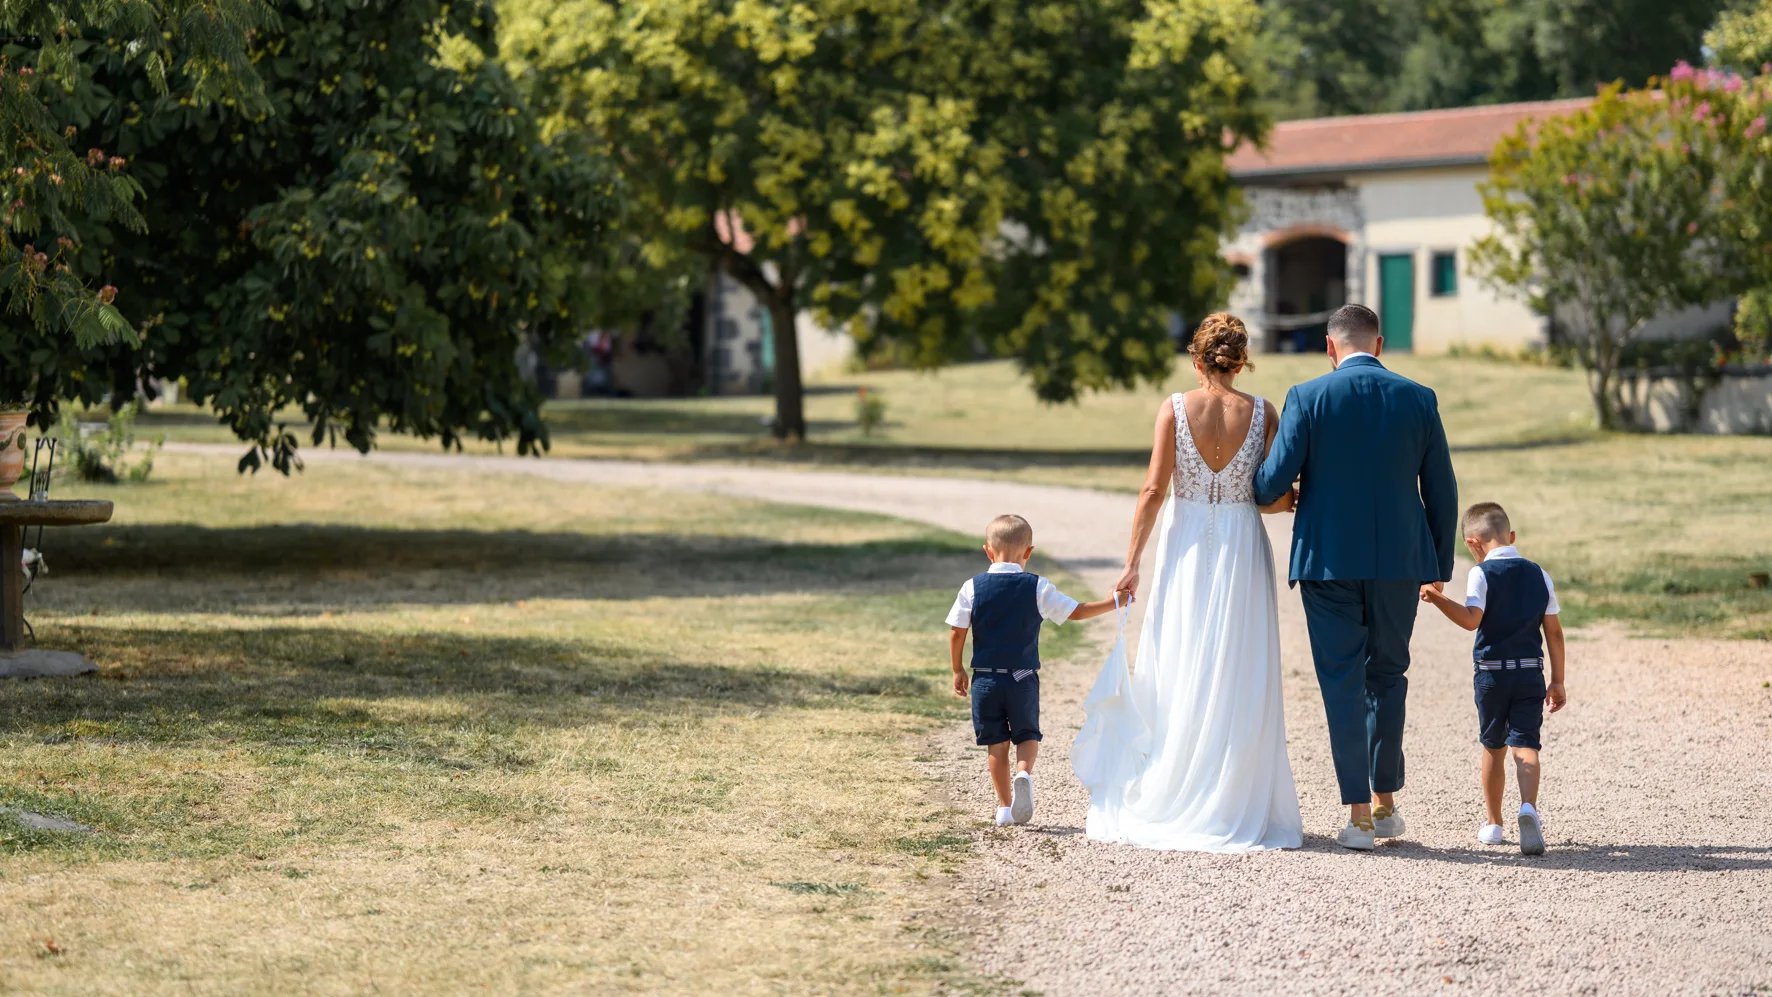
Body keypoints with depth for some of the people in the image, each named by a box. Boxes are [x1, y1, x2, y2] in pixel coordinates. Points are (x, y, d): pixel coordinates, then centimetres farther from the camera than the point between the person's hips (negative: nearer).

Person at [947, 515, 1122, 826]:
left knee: (997, 742, 11)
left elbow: (957, 633, -1)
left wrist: (958, 671, 12)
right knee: (1027, 735, 14)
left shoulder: (973, 587, -3)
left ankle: (1004, 805, 10)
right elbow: (1075, 612, 0)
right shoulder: (1037, 588, -6)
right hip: (1023, 678, -1)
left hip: (985, 678, 1)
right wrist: (1111, 603, 12)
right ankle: (1024, 772, -17)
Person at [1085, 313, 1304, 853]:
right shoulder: (1261, 413, -4)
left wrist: (1132, 563, -3)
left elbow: (1154, 491, -7)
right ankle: (1233, 805, 7)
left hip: (1186, 549, 0)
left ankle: (1164, 803, 9)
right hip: (1242, 549, 0)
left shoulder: (1174, 409, -5)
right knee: (1238, 680, 5)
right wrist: (1296, 500, 19)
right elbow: (1276, 498, -4)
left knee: (1176, 674, 7)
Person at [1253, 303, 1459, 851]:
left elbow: (1275, 481, -9)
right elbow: (1442, 491, 4)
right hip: (1400, 560, 2)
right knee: (1387, 674, 18)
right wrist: (1439, 568, 14)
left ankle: (1359, 816, 1)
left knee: (1342, 684, 3)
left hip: (1328, 560, -2)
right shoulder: (1418, 399, 2)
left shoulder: (1308, 398, -6)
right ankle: (1386, 802, 21)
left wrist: (1258, 491, 16)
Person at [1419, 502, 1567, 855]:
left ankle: (1494, 823, 20)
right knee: (1525, 745, -5)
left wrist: (1438, 599, -22)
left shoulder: (1482, 574, -6)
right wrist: (1557, 681, 11)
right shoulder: (1539, 575, 7)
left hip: (1492, 672, -2)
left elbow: (1471, 619, -21)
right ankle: (1528, 807, -32)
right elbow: (1554, 631, 7)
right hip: (1531, 673, 2)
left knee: (1493, 747, 13)